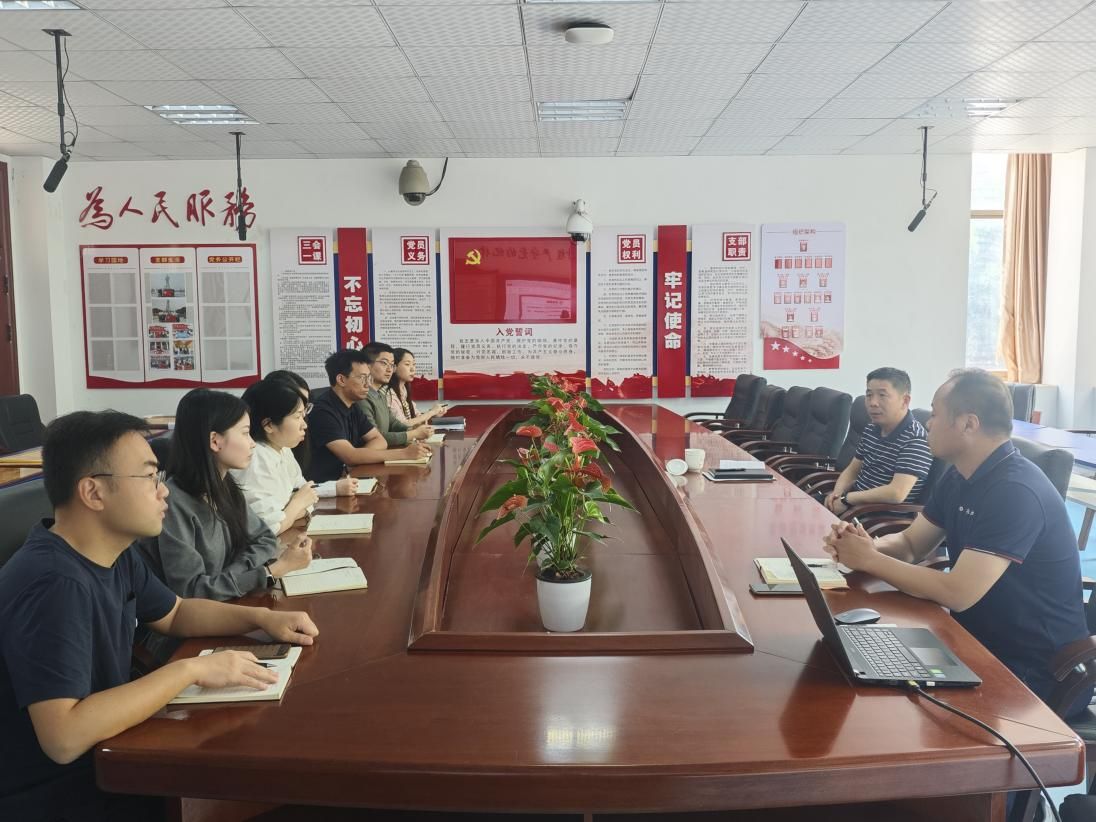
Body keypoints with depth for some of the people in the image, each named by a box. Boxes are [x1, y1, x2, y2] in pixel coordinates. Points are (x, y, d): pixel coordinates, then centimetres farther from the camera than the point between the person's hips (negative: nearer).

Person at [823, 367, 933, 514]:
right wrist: (837, 493, -7)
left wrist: (846, 498, -20)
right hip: (857, 502, 8)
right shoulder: (870, 429, 7)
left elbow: (897, 493, -29)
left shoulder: (916, 439, -20)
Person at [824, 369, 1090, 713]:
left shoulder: (1016, 491, -27)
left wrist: (870, 561, -21)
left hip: (1035, 674, -8)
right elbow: (910, 545, 8)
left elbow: (957, 594, -31)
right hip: (981, 643, 8)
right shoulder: (958, 477, 3)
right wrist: (868, 545, -14)